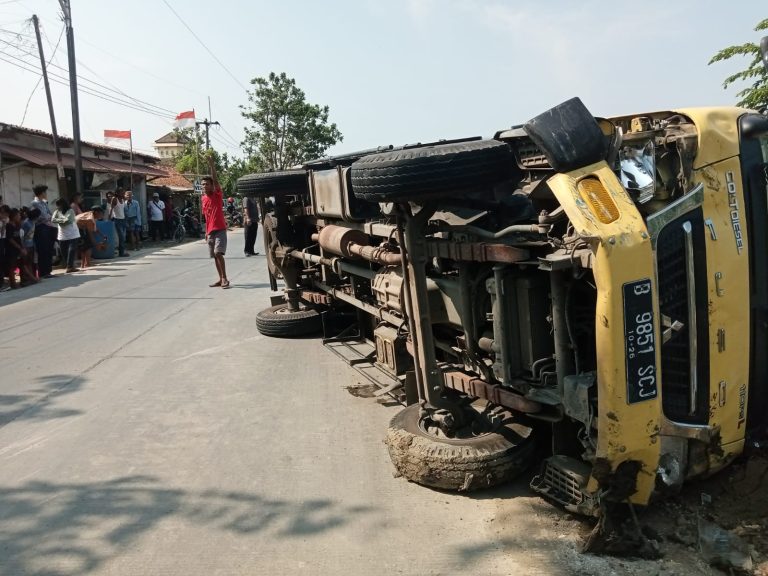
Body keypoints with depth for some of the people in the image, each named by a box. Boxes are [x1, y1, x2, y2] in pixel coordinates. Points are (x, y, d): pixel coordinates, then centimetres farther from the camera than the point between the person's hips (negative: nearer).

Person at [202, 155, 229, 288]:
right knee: (215, 256, 8)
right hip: (210, 231, 7)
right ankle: (221, 279, 14)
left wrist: (211, 165, -29)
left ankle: (224, 278, -11)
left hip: (220, 229, -7)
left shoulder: (217, 195, -4)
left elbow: (215, 179, -20)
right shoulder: (204, 198, 12)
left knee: (218, 253, -17)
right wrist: (206, 231, 18)